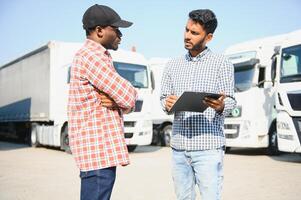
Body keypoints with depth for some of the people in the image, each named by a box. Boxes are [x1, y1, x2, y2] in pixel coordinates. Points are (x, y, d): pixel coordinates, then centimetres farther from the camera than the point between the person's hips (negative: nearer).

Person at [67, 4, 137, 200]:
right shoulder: (90, 55, -14)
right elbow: (129, 97, -17)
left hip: (100, 146, 10)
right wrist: (122, 98, 6)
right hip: (98, 147, -10)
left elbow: (126, 101, 15)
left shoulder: (100, 57, 18)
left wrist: (116, 101, -7)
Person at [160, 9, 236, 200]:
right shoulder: (173, 65, 15)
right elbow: (164, 97, 15)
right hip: (178, 146, 4)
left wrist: (220, 106, -25)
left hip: (208, 147, -4)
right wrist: (167, 104, -8)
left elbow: (230, 100, -2)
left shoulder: (222, 63, 2)